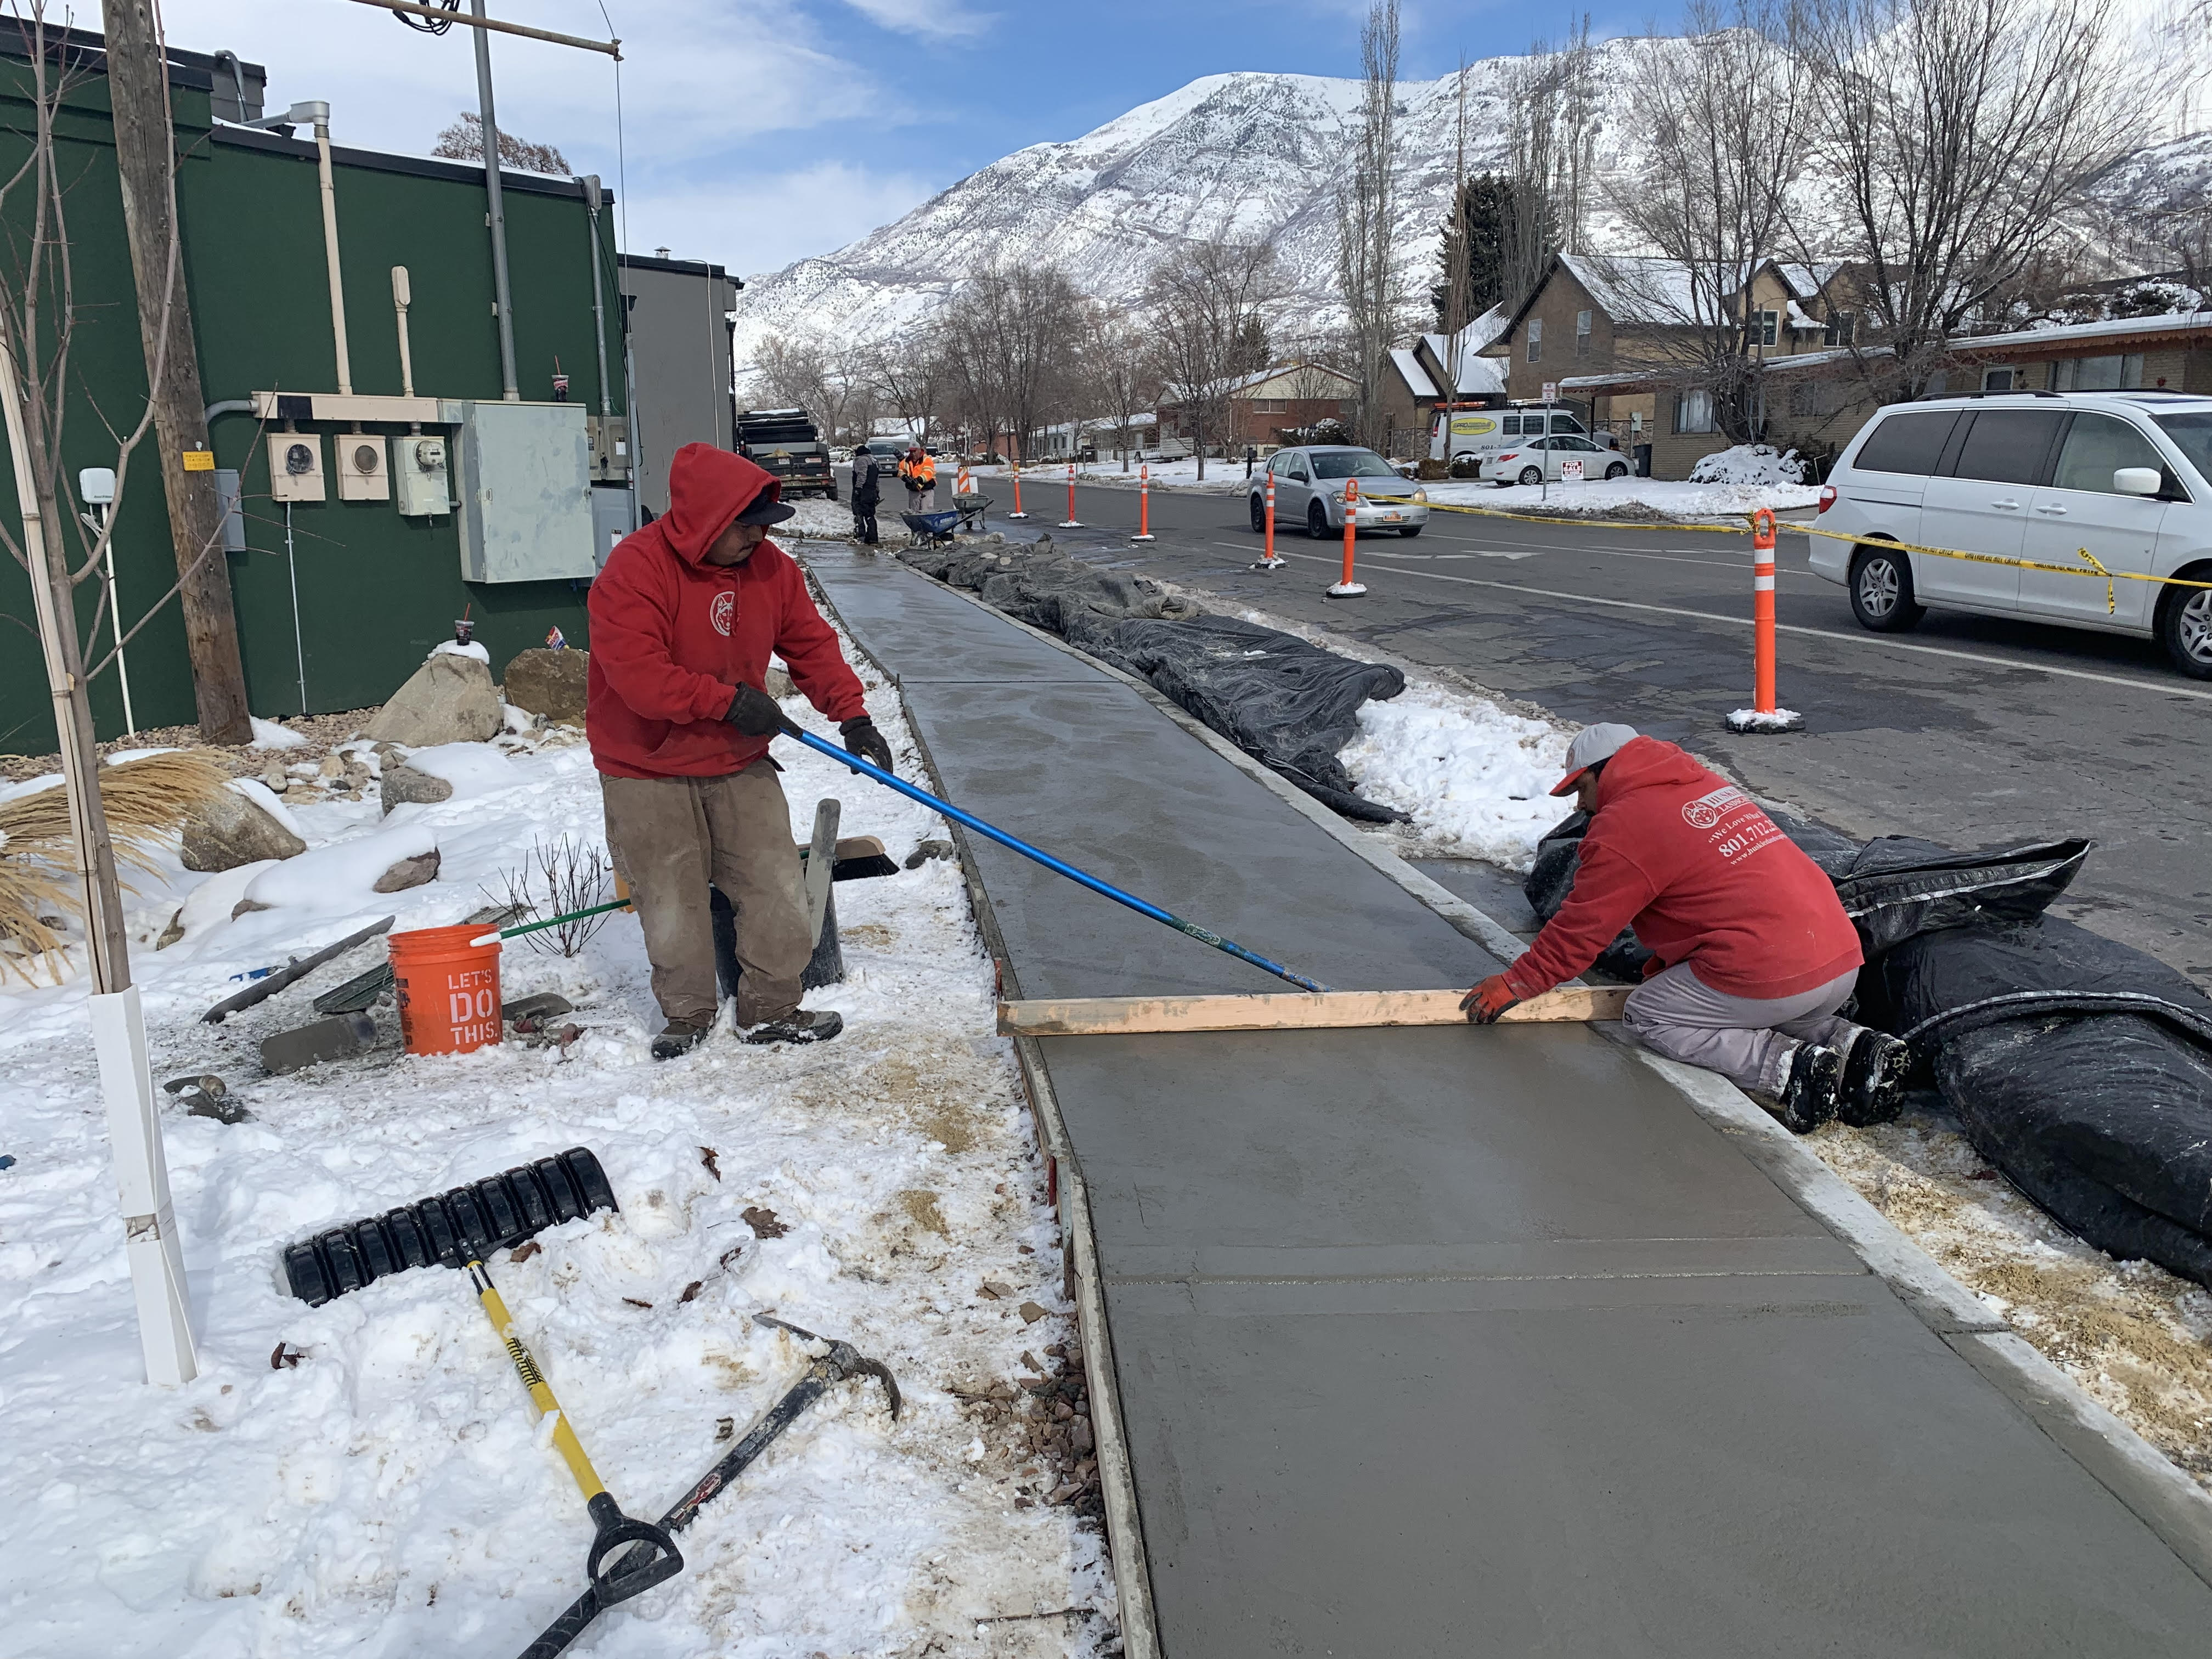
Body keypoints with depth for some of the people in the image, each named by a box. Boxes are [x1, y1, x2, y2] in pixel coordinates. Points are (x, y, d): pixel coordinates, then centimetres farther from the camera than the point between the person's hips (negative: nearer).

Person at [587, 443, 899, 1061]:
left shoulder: (771, 568, -2)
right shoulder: (635, 569, -20)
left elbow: (812, 644, 3)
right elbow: (637, 673, -27)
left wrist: (851, 713, -10)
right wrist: (725, 699, -24)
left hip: (739, 764, 5)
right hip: (648, 773, -4)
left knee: (777, 890, 4)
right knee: (672, 906, 5)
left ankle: (771, 1010, 20)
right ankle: (688, 1015, 27)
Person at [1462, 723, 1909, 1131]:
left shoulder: (1623, 826, -6)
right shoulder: (1710, 785, 20)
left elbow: (1581, 929, -2)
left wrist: (1515, 983, 10)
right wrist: (1670, 961, 31)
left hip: (1773, 976, -9)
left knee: (1646, 1016, 6)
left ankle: (1789, 1069, -9)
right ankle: (1853, 1045, 6)